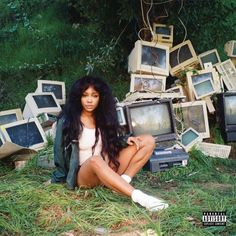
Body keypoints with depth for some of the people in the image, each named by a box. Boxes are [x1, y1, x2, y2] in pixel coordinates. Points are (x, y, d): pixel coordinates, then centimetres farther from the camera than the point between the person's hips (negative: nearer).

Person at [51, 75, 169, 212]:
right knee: (95, 160, -43)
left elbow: (114, 143, 14)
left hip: (110, 169, 5)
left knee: (148, 141, -8)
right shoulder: (67, 121, -6)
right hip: (84, 174, -5)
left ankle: (123, 181, -24)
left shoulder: (104, 117, 7)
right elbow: (60, 152, 0)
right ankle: (139, 197, -52)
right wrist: (59, 179, 5)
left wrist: (126, 141, -7)